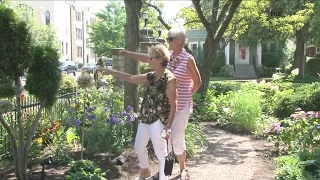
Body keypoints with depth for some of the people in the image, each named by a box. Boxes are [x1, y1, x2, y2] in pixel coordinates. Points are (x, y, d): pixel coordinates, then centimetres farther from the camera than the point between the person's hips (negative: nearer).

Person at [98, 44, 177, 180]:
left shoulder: (169, 79, -16)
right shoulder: (151, 76, 7)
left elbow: (173, 105, -17)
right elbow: (131, 78, 14)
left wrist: (168, 126, -20)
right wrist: (111, 71, 11)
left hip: (158, 121, -9)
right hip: (145, 119, 9)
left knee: (160, 152, 2)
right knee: (139, 147, 20)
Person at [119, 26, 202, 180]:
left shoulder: (188, 59, -12)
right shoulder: (167, 56, 4)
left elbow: (197, 82, -3)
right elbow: (147, 58, 11)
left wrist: (186, 96, 5)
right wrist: (128, 53, 10)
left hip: (181, 106, -5)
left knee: (177, 139, 2)